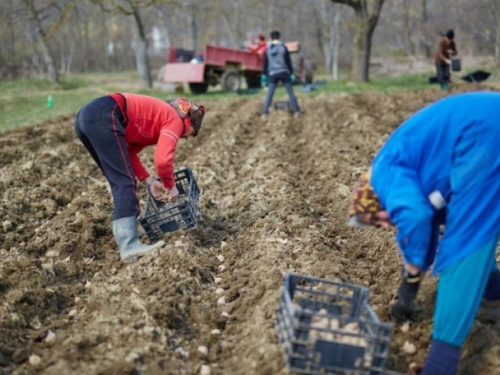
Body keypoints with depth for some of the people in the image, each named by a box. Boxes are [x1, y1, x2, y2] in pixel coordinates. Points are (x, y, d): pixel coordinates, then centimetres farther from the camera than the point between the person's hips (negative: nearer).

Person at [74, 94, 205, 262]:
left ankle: (126, 230, 24)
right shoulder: (175, 120, 5)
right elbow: (162, 160, -10)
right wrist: (170, 185, 7)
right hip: (102, 117, -9)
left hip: (86, 116, 10)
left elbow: (128, 152, 27)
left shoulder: (155, 118, 30)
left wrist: (149, 181, 23)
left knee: (119, 181, 18)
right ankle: (129, 246, -16)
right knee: (125, 181, -9)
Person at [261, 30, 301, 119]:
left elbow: (265, 63, 6)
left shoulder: (268, 49, 2)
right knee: (290, 92, 4)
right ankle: (297, 111, 1)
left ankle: (265, 113, -5)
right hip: (284, 72, -1)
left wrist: (264, 75, 13)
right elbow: (288, 61, -2)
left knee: (269, 94, 3)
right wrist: (291, 73, 4)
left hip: (272, 73, 1)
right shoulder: (283, 47, -4)